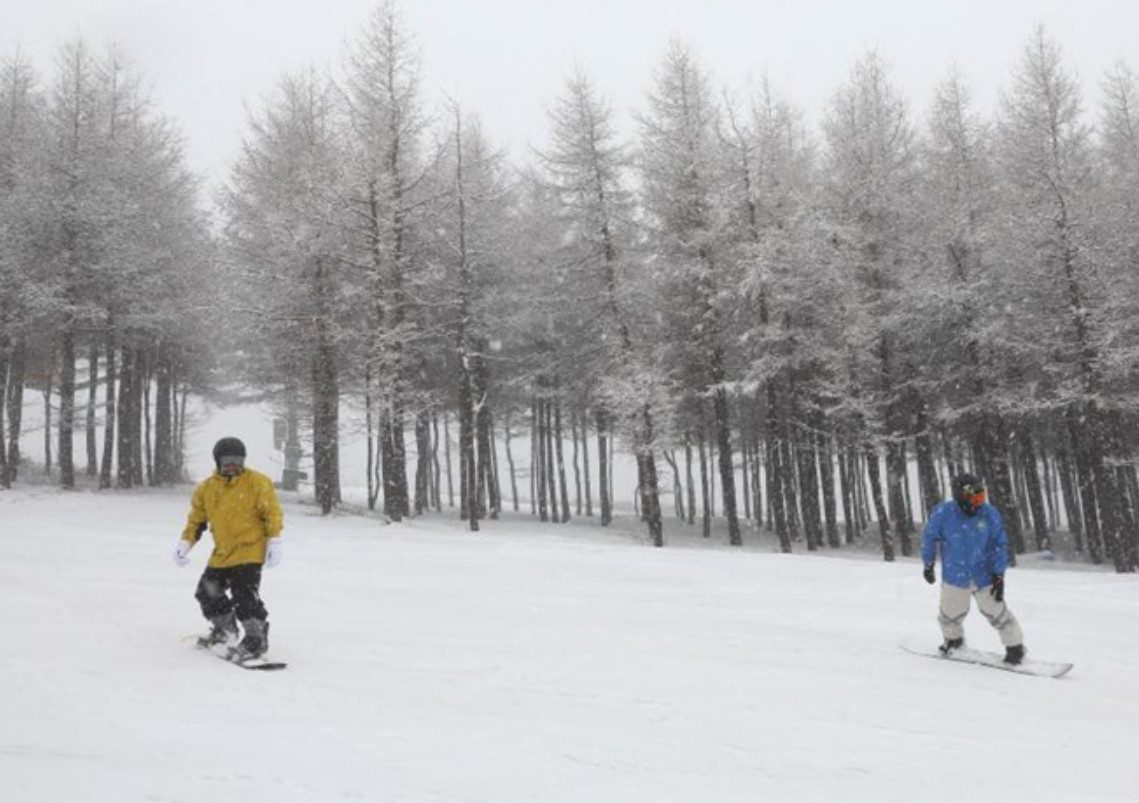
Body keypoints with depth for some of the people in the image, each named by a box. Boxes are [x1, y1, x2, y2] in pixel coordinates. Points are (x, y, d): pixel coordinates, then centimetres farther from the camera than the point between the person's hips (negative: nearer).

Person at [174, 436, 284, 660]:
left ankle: (256, 639, -5)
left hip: (249, 550, -6)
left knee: (244, 595, -17)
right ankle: (225, 630, 33)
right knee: (207, 591, 13)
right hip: (222, 553, 6)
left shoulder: (257, 482, -8)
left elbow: (272, 513, -6)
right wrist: (185, 543, 1)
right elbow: (196, 520, 14)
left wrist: (274, 543, -12)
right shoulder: (206, 488, 5)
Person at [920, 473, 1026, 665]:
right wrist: (928, 566, 7)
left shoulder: (989, 514, -15)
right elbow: (930, 538, -2)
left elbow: (1000, 545, -6)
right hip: (954, 577, 0)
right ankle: (953, 640, 44)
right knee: (951, 614, 14)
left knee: (996, 613, 5)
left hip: (984, 577, 0)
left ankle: (1015, 647, 26)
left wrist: (999, 575, -8)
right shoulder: (943, 513, -18)